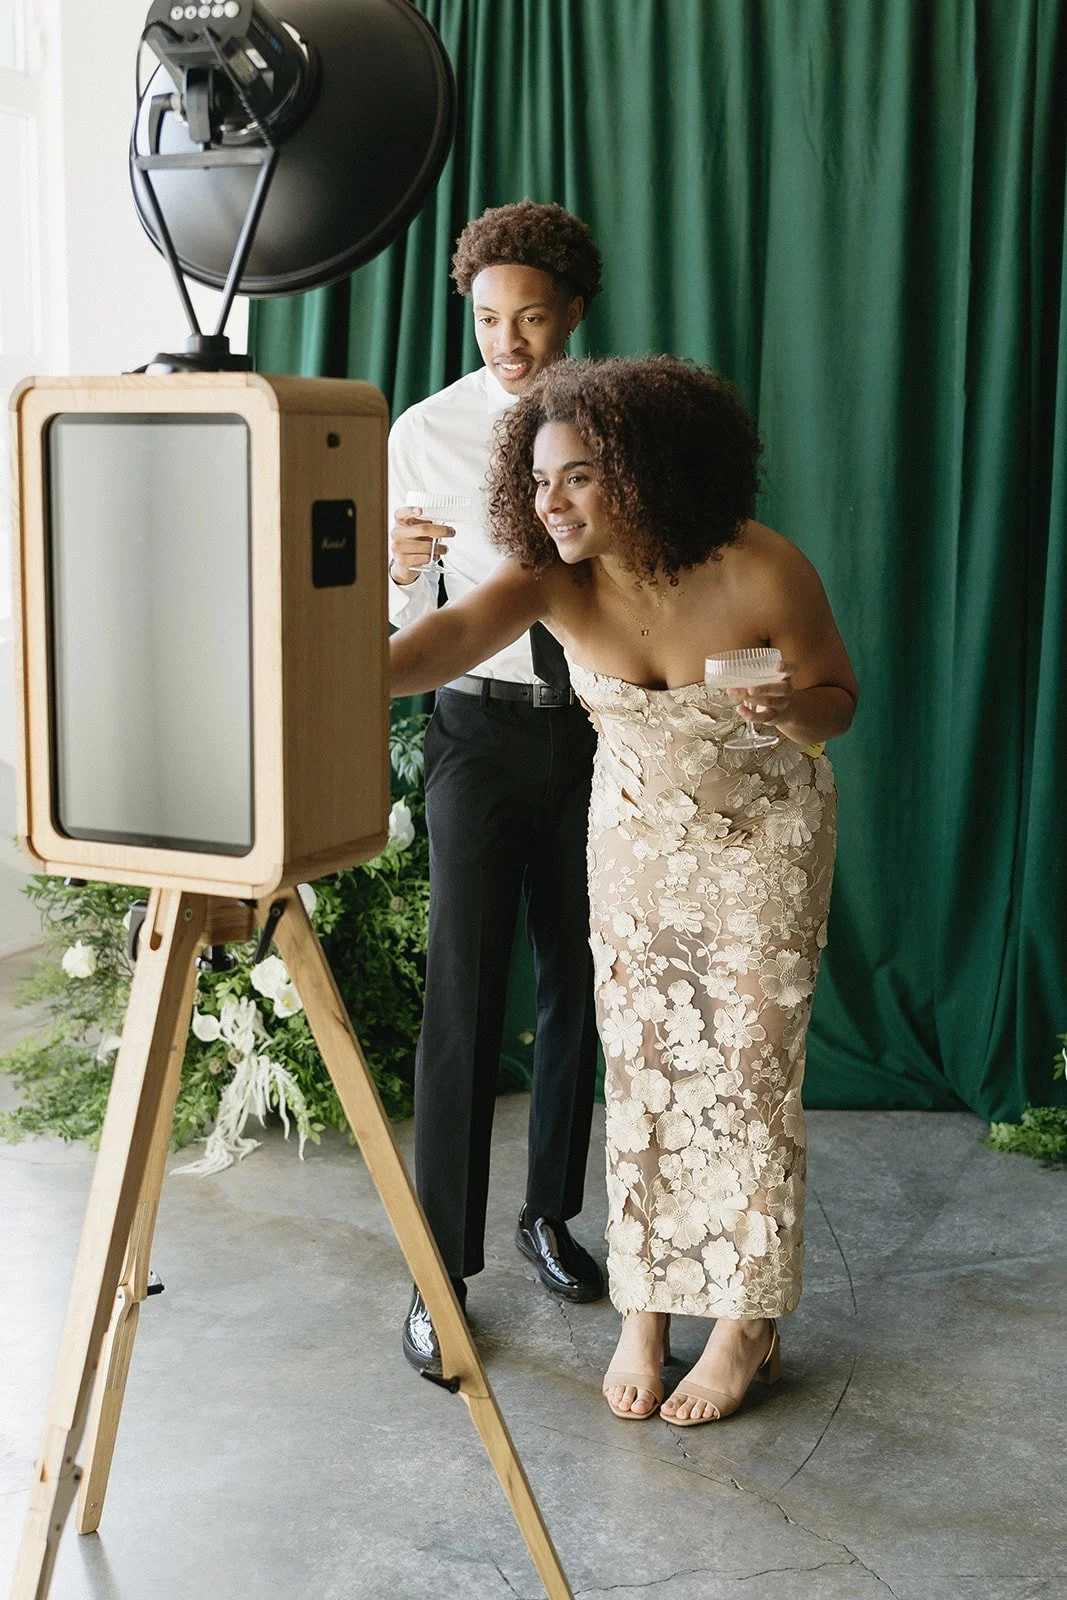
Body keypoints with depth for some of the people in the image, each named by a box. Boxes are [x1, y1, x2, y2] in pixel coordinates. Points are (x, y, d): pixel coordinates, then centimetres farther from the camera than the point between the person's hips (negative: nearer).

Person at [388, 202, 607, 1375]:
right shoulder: (427, 433, -4)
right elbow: (414, 620, -1)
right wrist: (402, 570, -22)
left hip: (595, 726, 2)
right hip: (481, 722, -2)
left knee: (578, 984, 11)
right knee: (463, 994, -6)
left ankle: (550, 1214, 30)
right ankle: (444, 1271, 4)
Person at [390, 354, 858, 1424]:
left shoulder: (764, 573, -25)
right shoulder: (552, 576, -19)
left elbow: (839, 699, -10)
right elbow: (457, 632, -39)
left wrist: (795, 707, -35)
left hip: (764, 835, -3)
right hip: (636, 833, 3)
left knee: (750, 1072, 1)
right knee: (641, 1067, 6)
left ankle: (749, 1324, 17)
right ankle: (645, 1310, 21)